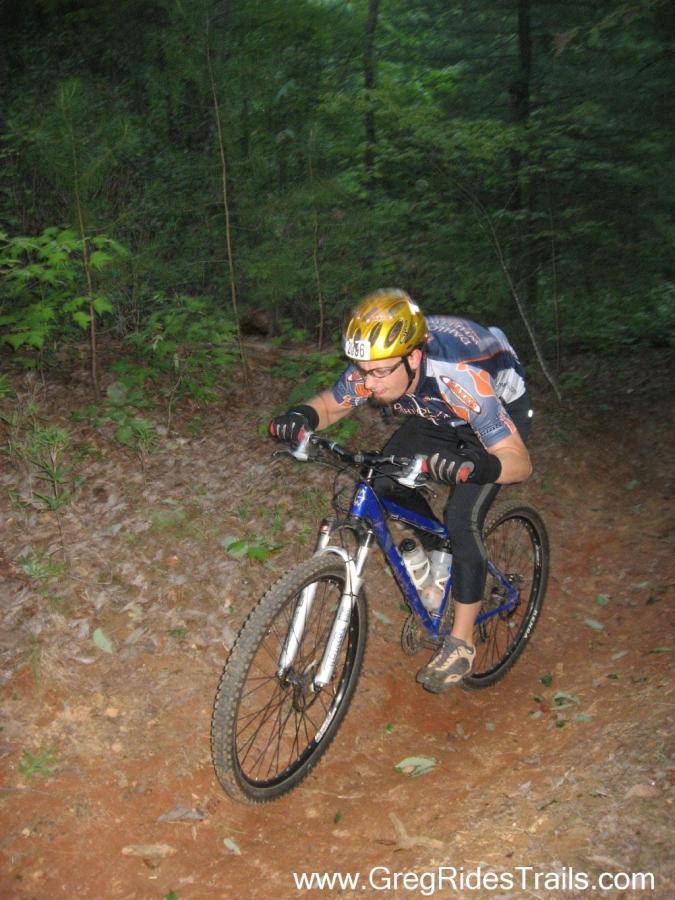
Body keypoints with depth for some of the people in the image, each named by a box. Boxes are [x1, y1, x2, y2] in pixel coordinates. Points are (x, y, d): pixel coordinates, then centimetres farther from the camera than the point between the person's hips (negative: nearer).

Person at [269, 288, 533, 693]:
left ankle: (461, 644, -2)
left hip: (502, 411, -6)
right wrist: (303, 415, -33)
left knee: (462, 519, -18)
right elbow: (330, 405, -8)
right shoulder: (373, 366, -27)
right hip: (441, 415, 6)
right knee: (386, 478, -9)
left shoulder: (458, 376, -42)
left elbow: (520, 462, -39)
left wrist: (469, 467, -60)